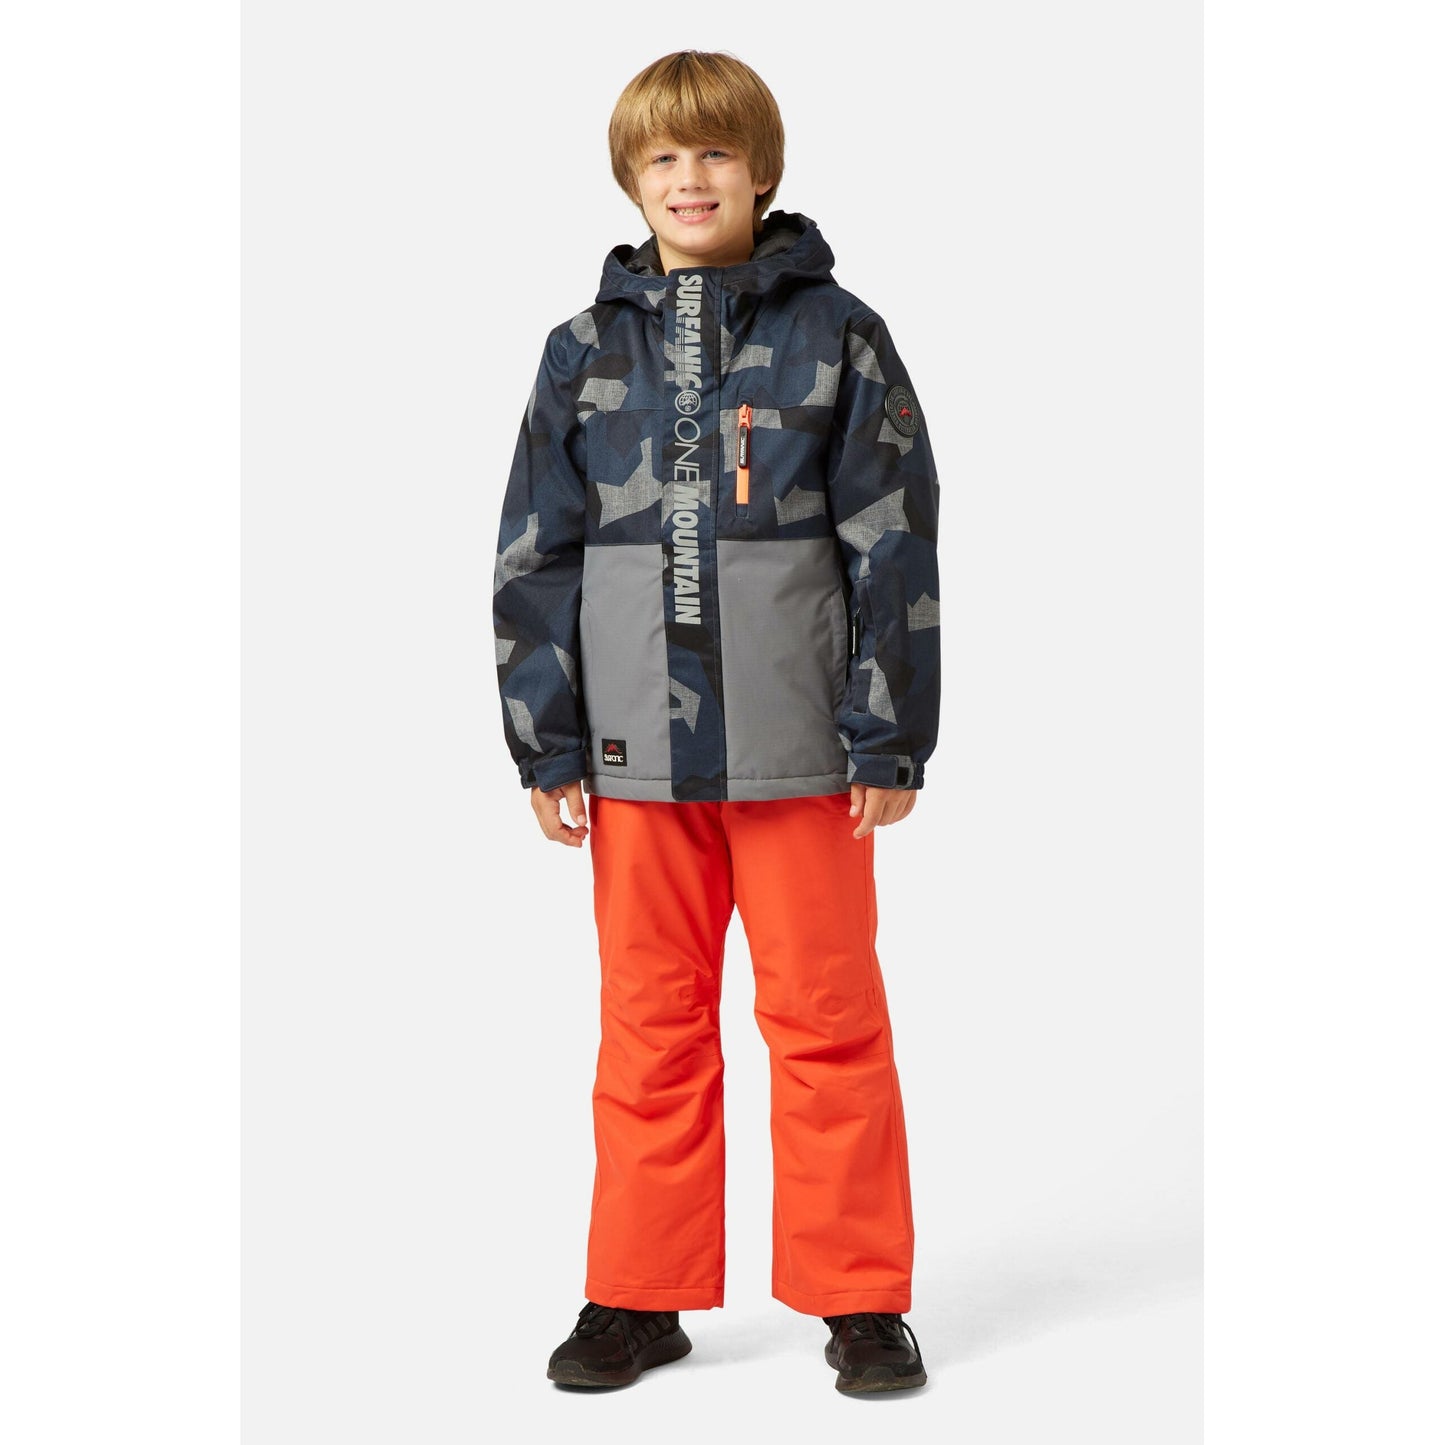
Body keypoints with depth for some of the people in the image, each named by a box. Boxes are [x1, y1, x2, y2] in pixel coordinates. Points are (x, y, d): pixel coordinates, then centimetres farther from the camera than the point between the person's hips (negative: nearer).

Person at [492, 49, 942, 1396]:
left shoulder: (836, 335, 2)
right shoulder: (586, 349, 8)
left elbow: (893, 544, 0)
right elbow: (535, 555, 8)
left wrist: (889, 737, -4)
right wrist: (547, 747, 3)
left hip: (797, 744, -2)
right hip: (636, 745, 2)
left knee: (826, 1016, 4)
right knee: (650, 1021, 9)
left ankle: (859, 1296, 17)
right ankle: (641, 1295, 22)